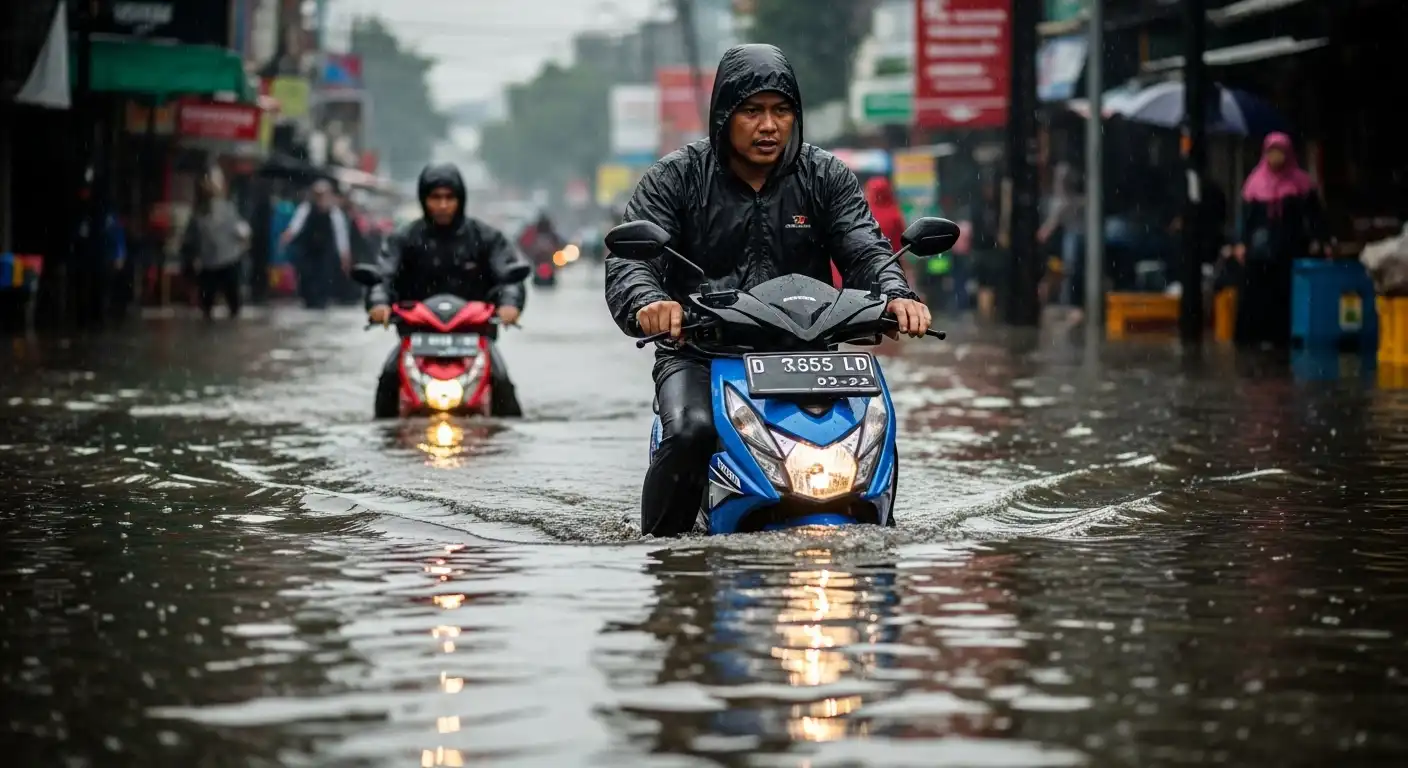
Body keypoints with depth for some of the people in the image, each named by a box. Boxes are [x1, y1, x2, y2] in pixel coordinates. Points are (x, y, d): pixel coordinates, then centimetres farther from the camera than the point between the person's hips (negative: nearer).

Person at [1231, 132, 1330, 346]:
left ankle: (1284, 336, 1)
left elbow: (1312, 214, 1)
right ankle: (1256, 335, 1)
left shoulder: (1301, 183, 3)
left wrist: (1317, 241, -10)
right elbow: (1246, 215, 6)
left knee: (1287, 294, -3)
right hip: (1260, 248, 1)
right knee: (1256, 294, -3)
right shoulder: (1256, 182, 7)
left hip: (1290, 247, -1)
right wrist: (1241, 243, -3)